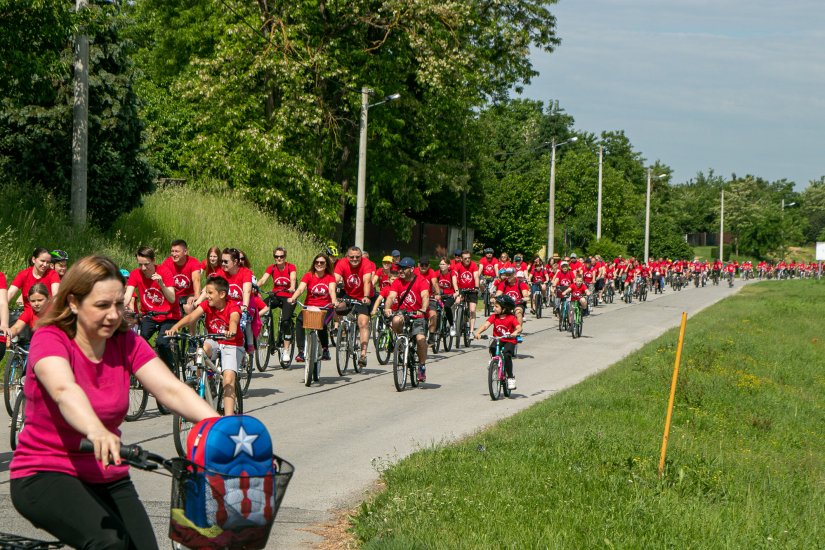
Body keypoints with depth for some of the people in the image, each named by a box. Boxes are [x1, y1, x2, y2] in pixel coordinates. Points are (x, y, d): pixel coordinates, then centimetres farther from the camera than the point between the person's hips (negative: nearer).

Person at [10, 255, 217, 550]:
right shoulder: (50, 340, -14)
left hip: (107, 477, 6)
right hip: (44, 475, -6)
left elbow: (171, 389, -14)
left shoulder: (126, 343, 0)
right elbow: (64, 390, -35)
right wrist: (96, 431, -57)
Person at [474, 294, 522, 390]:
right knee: (492, 348, -28)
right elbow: (485, 325, -14)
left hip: (509, 341, -4)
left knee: (506, 355, -29)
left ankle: (511, 377, -12)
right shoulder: (494, 317, -1)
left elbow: (519, 327, -22)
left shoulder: (511, 318, -11)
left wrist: (515, 332, -45)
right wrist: (478, 332, -32)